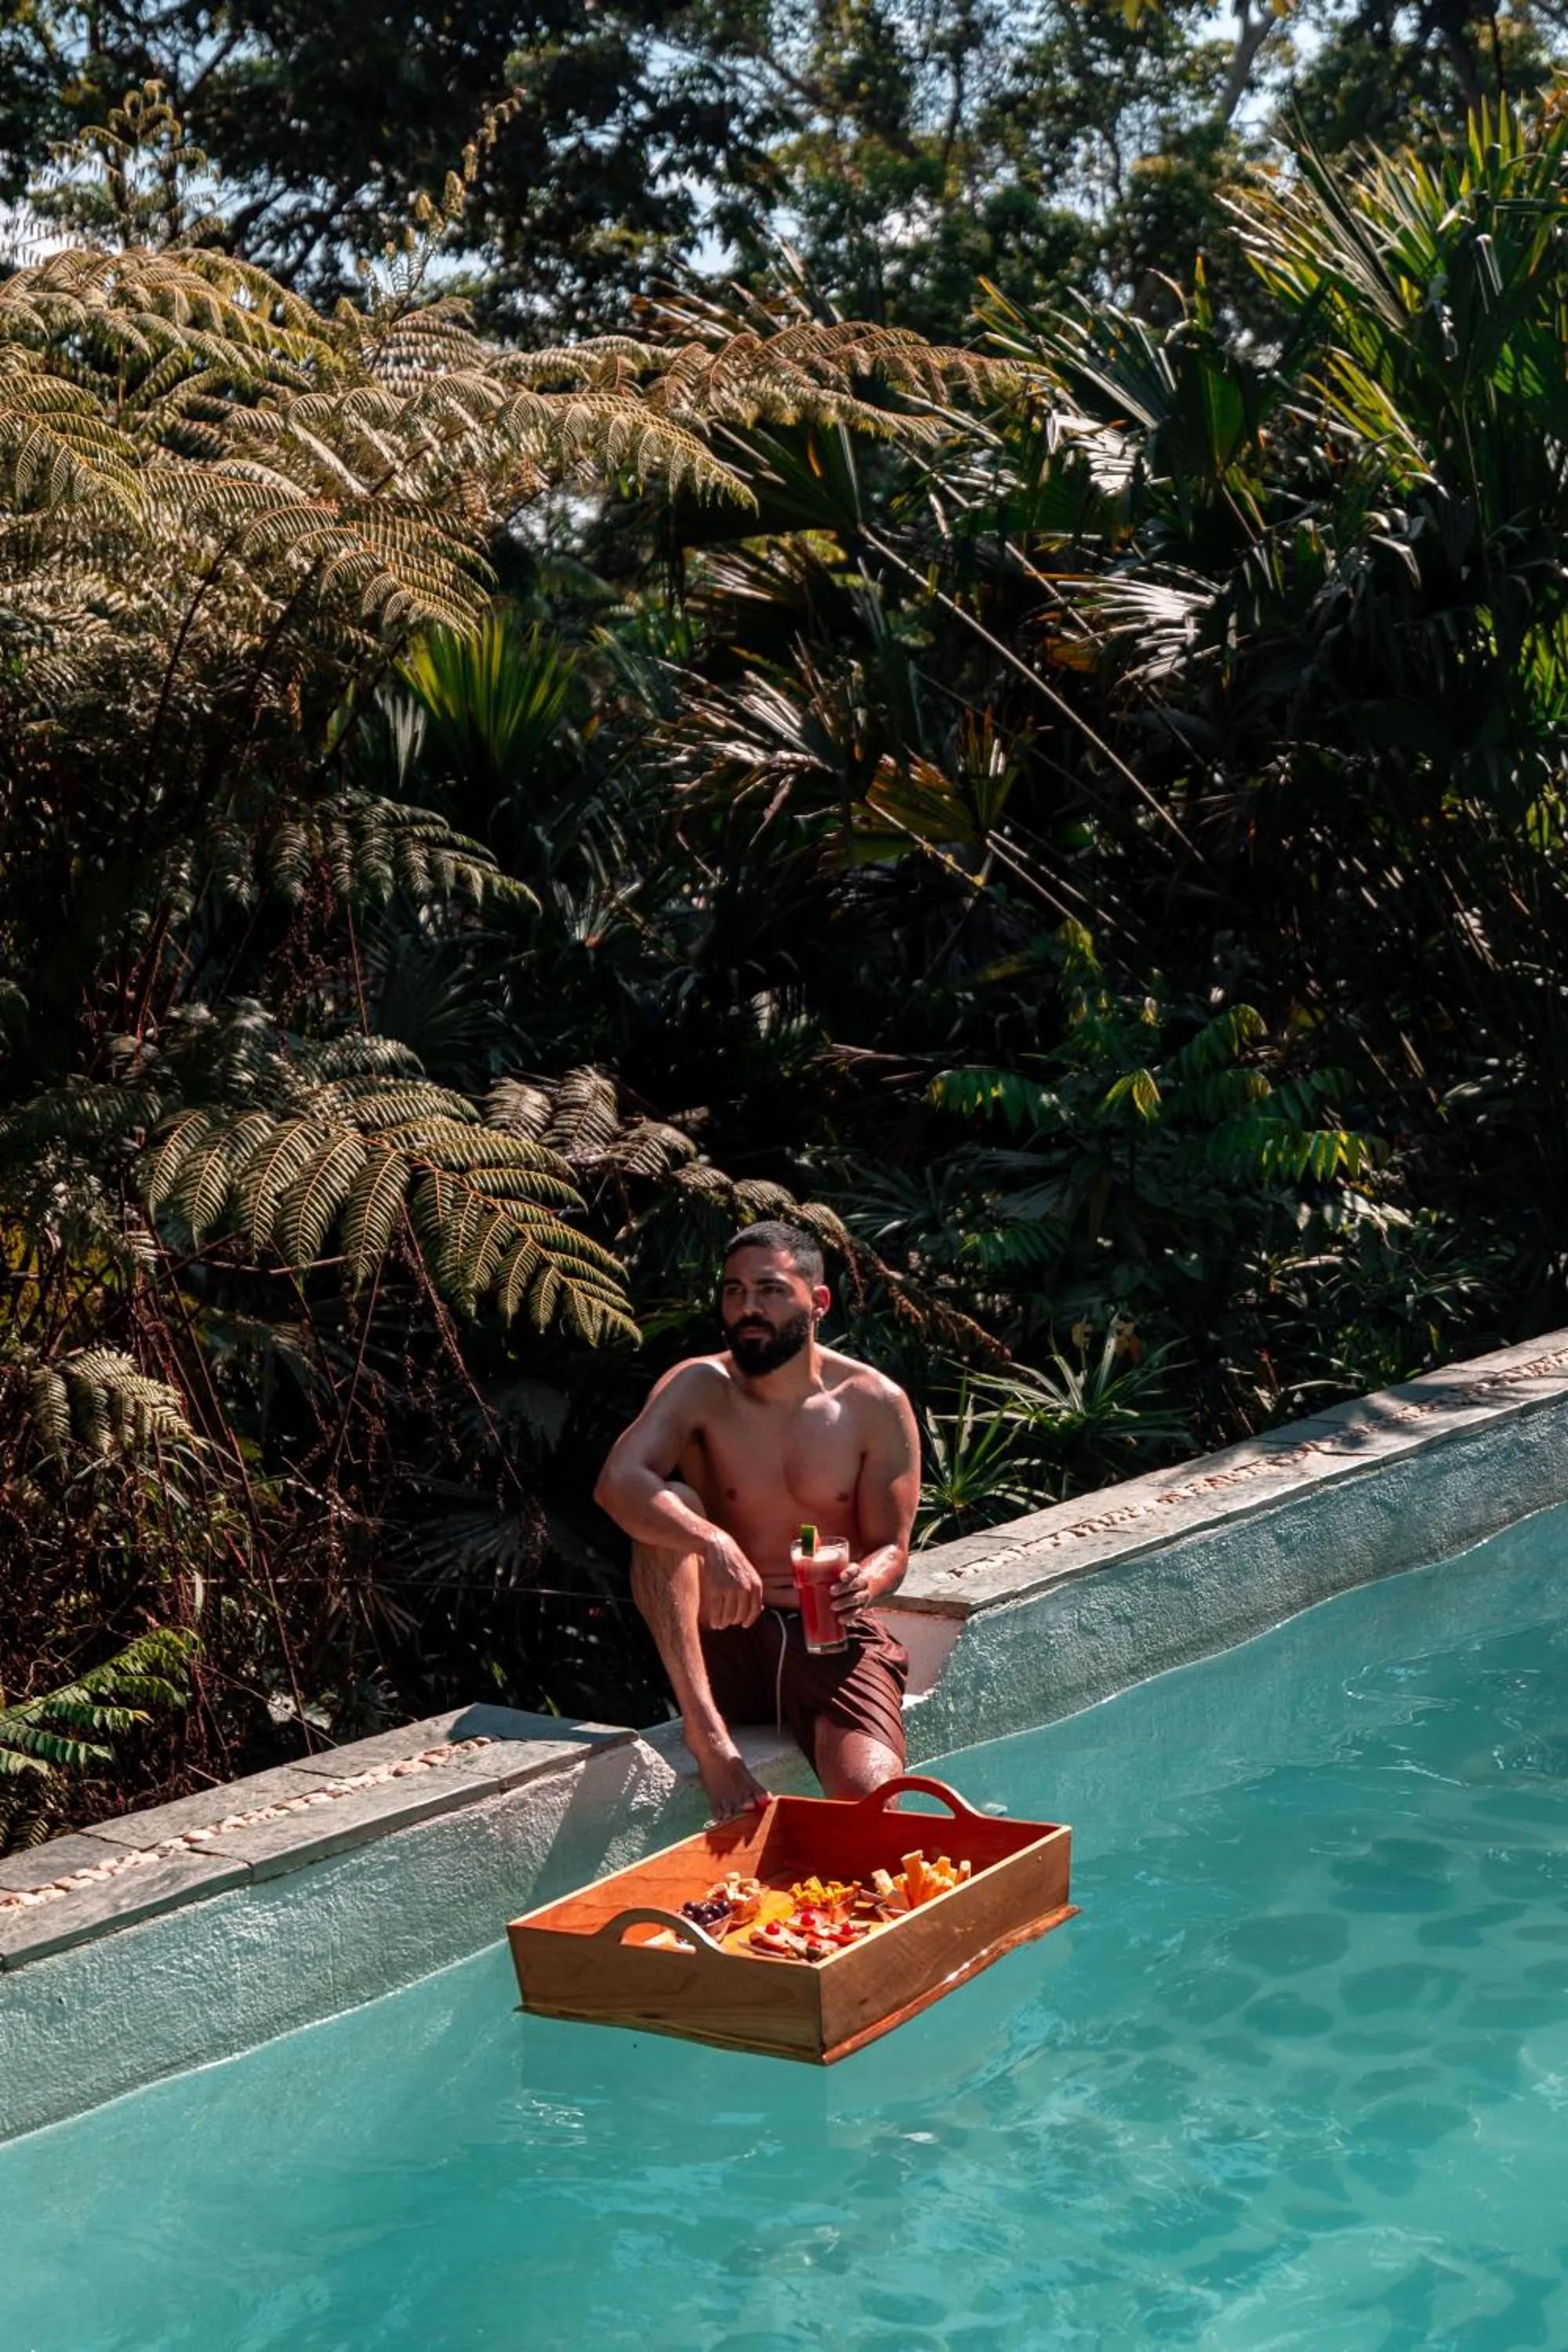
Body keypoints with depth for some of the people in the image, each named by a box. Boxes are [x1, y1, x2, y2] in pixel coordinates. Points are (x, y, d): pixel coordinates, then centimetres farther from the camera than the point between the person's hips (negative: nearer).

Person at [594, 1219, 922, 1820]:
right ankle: (707, 1734, -32)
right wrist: (712, 1544, -42)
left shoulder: (876, 1405, -3)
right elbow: (616, 1482, -24)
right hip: (725, 1641, 1)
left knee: (870, 1796, -31)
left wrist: (867, 1581, -24)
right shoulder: (699, 1388, -5)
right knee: (667, 1506, -26)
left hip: (833, 1636, -1)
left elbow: (891, 1547, 2)